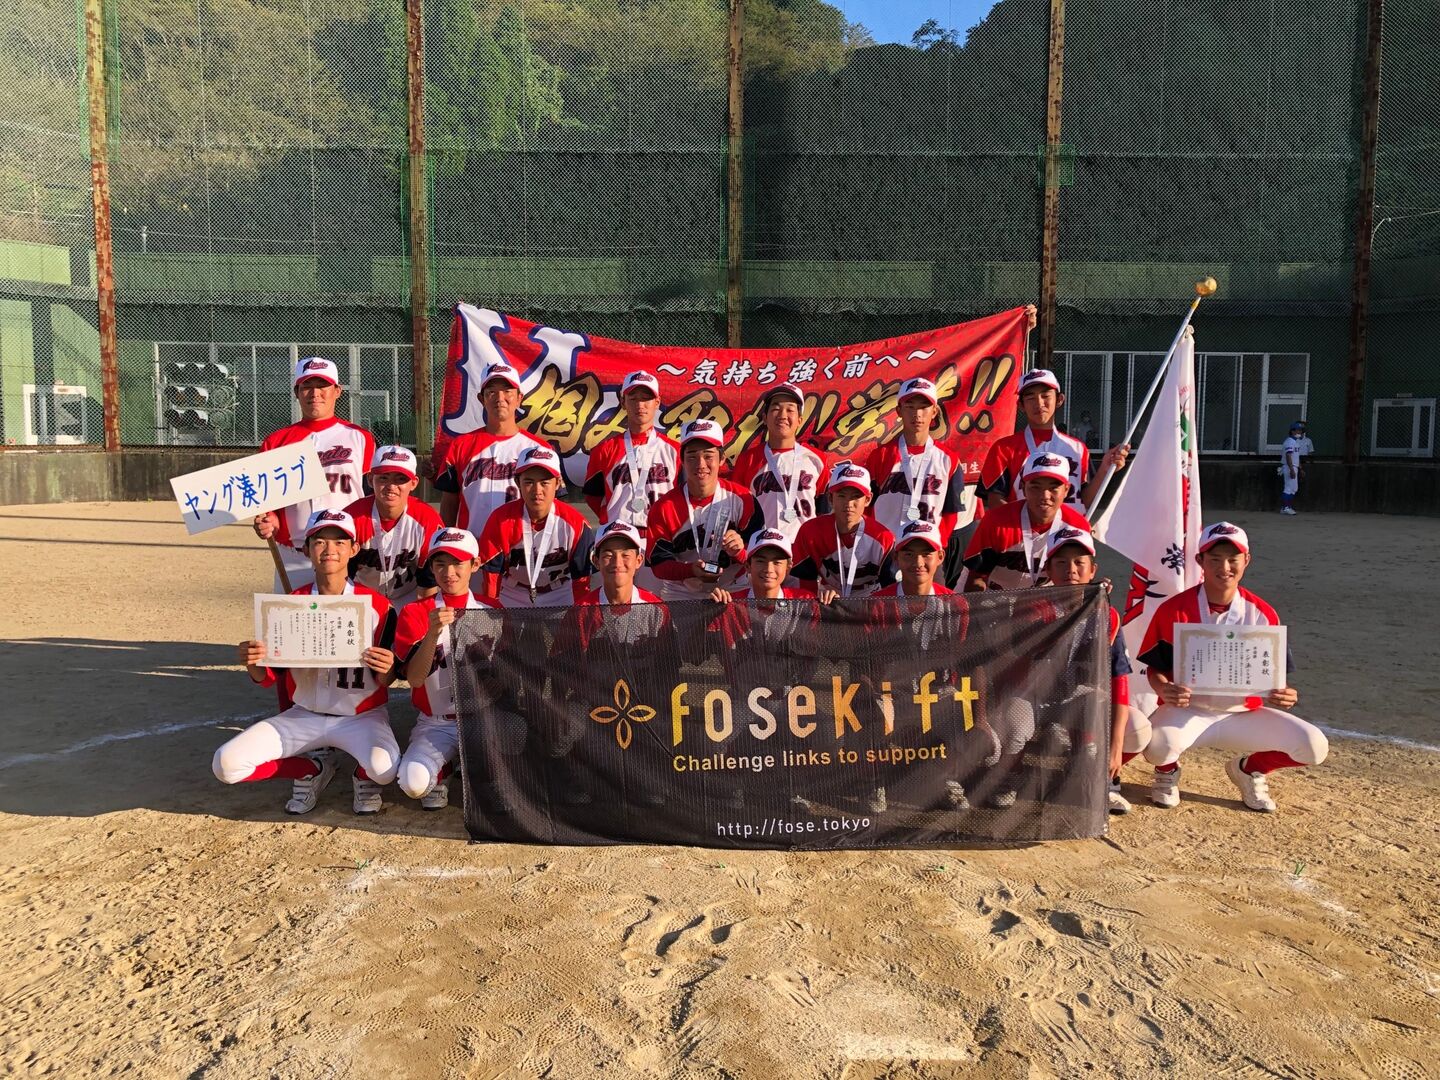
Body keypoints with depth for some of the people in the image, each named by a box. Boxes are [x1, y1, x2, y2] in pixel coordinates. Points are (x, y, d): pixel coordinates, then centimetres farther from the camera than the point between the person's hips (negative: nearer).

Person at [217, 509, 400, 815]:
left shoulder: (377, 605, -9)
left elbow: (386, 681, -6)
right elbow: (269, 678, 2)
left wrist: (386, 671, -30)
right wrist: (252, 664, -21)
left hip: (361, 716, -3)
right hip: (305, 714, 3)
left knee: (383, 768, -34)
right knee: (227, 764, -15)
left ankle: (365, 778, 6)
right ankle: (312, 768, 10)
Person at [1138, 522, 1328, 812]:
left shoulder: (1263, 614, -2)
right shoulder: (1174, 610, -9)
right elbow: (1155, 668, -4)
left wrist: (1284, 695, -20)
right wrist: (1165, 690, -28)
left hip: (1243, 714, 3)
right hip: (1187, 710, -3)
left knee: (1314, 746, -16)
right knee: (1158, 745, -36)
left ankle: (1249, 768, 16)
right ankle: (1167, 771, 6)